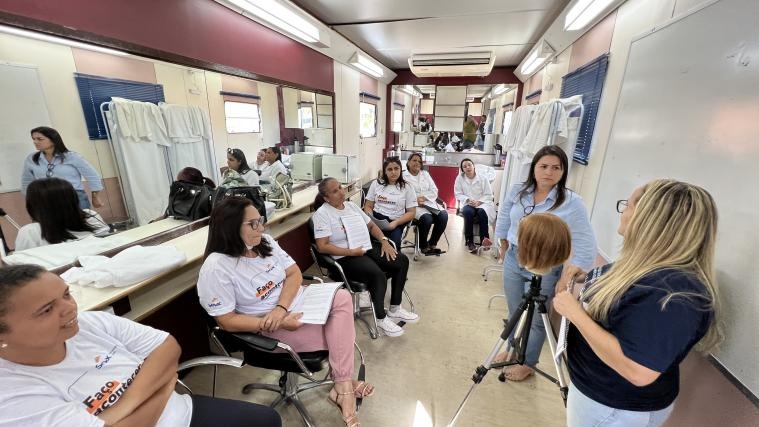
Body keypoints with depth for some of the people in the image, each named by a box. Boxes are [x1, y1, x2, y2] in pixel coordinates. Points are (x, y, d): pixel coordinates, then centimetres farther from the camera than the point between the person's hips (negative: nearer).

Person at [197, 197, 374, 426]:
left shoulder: (265, 241, -1)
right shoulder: (215, 268, -19)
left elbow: (294, 273, -1)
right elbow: (227, 321, -17)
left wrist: (280, 308, -19)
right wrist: (281, 321, -24)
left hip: (299, 303, 6)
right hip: (271, 328, -6)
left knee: (342, 298, -21)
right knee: (340, 337, -17)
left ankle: (343, 387, -13)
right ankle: (344, 385, 8)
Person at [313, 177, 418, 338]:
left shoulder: (351, 205, 13)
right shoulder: (322, 214, -8)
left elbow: (371, 225, 17)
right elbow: (322, 246, -16)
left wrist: (384, 240, -1)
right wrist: (351, 252, -21)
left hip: (368, 248, 8)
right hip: (345, 258, -7)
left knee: (402, 261, -7)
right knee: (378, 275, -32)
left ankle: (395, 309, 7)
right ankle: (381, 318, -6)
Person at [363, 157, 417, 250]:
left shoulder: (407, 188, 7)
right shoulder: (376, 184, 12)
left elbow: (411, 212, 4)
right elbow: (368, 206, 14)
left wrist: (396, 223, -12)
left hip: (395, 223, -1)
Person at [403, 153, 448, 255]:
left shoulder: (425, 174, 21)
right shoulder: (403, 176, 4)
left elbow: (434, 191, 11)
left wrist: (423, 197, -6)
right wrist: (415, 200, -22)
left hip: (429, 203, 5)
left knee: (444, 215, -22)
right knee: (427, 218, -33)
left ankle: (432, 243, -4)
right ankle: (423, 246, -7)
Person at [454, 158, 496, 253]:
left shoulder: (483, 178, 5)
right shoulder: (459, 178, 6)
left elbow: (489, 195, 1)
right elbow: (458, 194, 1)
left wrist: (479, 202, -16)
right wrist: (468, 200, -16)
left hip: (482, 203, 0)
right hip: (467, 204, 0)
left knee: (482, 212, -35)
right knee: (468, 212, -34)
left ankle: (484, 239, -26)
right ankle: (469, 241, -25)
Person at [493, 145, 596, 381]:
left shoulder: (572, 202, -16)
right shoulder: (517, 191, -4)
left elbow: (585, 246, -17)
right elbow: (503, 221, 11)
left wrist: (567, 277, -22)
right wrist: (504, 248, 19)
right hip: (513, 261, 4)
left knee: (535, 320, 10)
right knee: (514, 313, 20)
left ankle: (527, 363, 34)